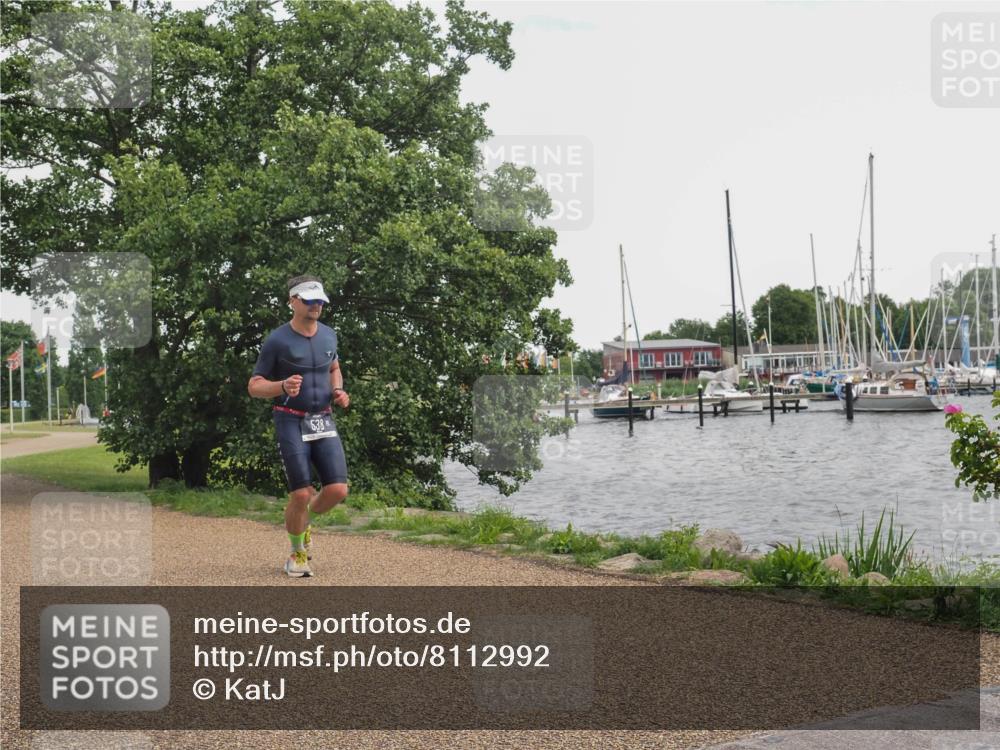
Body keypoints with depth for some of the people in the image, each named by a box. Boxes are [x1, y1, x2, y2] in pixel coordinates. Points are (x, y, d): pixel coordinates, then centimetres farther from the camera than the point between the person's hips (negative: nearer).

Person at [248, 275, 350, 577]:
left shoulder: (328, 335, 6)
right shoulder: (277, 341, -8)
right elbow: (254, 387, -5)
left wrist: (339, 391, 4)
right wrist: (283, 386, -25)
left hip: (323, 421, 4)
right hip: (291, 423, -4)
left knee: (337, 490, -8)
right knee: (301, 494, -11)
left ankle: (304, 520, 24)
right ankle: (297, 553, 14)